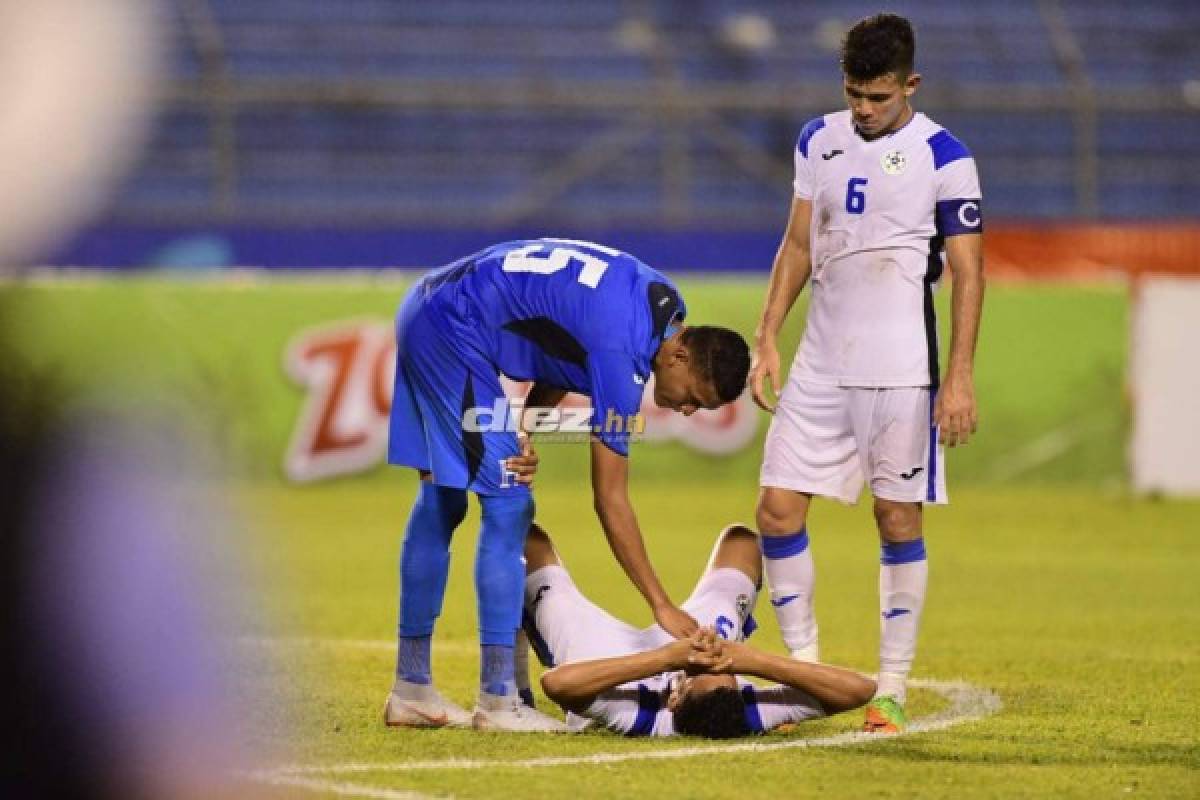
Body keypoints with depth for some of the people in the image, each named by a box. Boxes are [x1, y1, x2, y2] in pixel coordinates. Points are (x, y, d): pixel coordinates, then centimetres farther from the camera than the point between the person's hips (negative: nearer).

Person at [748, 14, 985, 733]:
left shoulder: (943, 157, -6)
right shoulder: (819, 141, 10)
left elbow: (968, 272, -6)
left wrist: (960, 377, -12)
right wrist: (768, 337, 8)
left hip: (902, 371, -5)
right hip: (821, 366, 5)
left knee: (899, 522, -1)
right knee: (779, 510, 0)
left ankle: (893, 688, 6)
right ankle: (804, 665, 11)